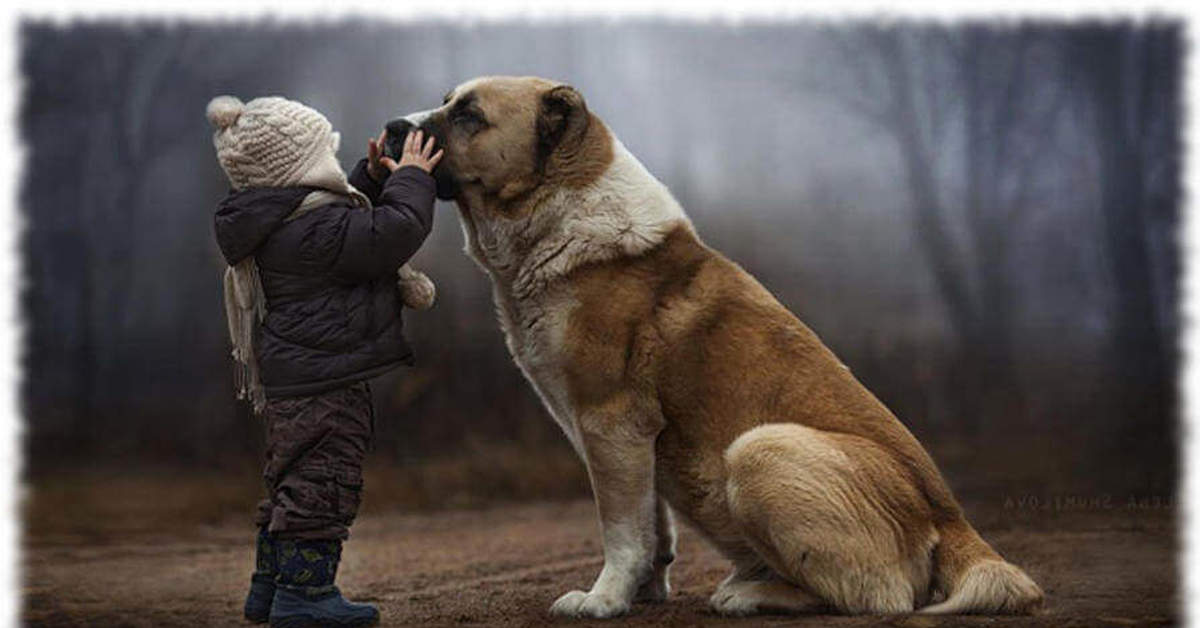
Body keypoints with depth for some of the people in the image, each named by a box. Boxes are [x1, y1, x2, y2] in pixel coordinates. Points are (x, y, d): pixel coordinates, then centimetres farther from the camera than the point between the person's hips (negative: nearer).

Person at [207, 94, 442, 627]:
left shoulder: (283, 220, 12)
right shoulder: (311, 229, -22)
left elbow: (351, 223, 28)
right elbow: (393, 232, -24)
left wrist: (373, 178, 16)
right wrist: (410, 178, -9)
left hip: (292, 381, 11)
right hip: (322, 382, -11)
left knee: (293, 480, 19)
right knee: (324, 481, -5)